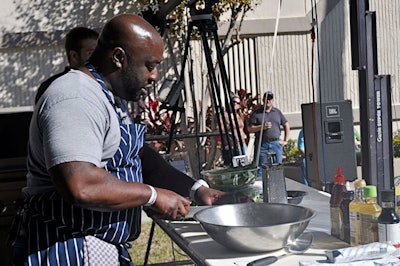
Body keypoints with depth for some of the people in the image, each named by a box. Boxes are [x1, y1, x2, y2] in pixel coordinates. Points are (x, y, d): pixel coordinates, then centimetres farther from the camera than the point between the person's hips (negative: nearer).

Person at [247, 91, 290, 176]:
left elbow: (286, 125, 19)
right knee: (260, 170, -3)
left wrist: (285, 140, 11)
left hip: (276, 144, 3)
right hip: (262, 145, -3)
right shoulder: (256, 113, 4)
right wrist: (262, 127, -14)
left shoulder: (277, 112, 13)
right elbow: (249, 129, 0)